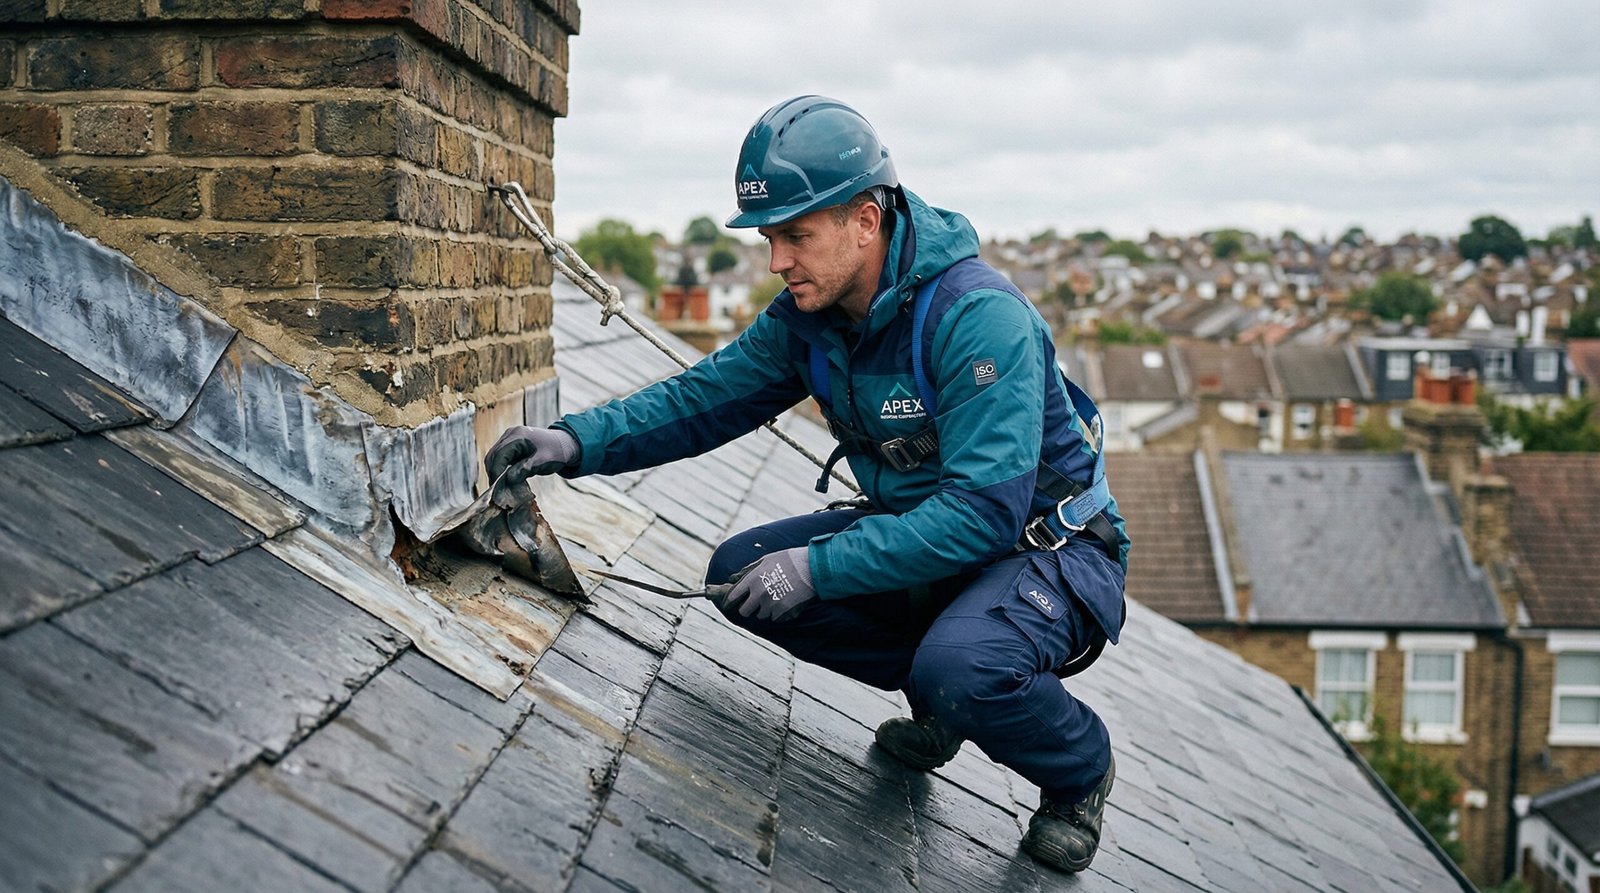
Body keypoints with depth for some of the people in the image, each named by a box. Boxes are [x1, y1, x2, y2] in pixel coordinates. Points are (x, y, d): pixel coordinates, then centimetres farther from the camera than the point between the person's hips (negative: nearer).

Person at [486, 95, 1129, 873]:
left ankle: (1080, 769, -2)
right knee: (743, 573, -4)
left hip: (1051, 544, -8)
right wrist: (578, 442, -17)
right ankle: (942, 696, 10)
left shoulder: (978, 315, -30)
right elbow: (705, 396, -1)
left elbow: (984, 510, -34)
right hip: (915, 530, 8)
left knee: (959, 665, -37)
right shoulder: (806, 316, -5)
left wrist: (819, 567, -35)